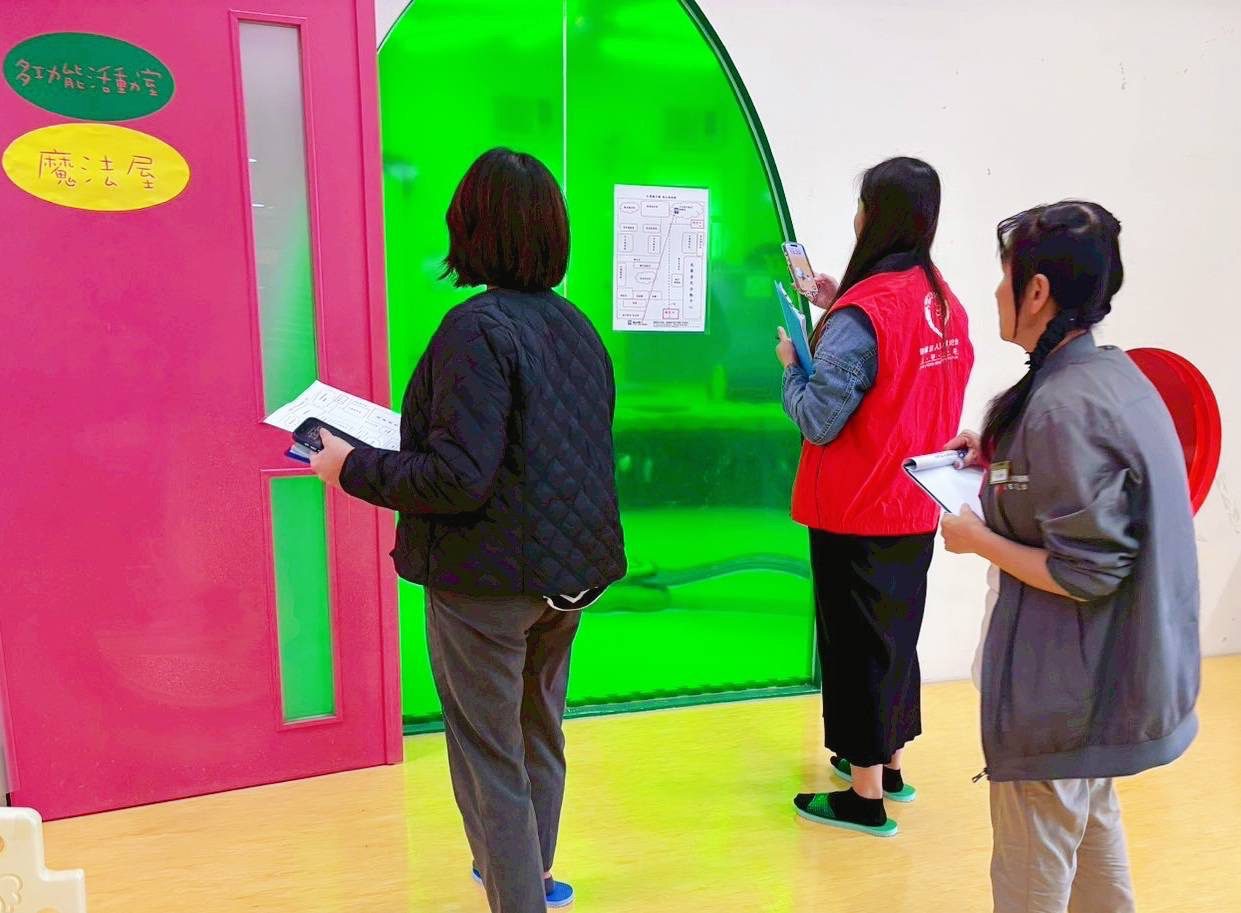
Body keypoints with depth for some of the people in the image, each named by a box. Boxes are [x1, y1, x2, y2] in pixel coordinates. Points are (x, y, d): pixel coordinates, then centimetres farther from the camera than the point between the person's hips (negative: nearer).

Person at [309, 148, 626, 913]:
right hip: (572, 571, 8)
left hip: (490, 577, -8)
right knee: (540, 732, 26)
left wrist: (354, 468, -11)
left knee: (490, 758, 8)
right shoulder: (576, 326, 4)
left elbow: (459, 479, -24)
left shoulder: (477, 328, -19)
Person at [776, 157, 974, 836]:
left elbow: (818, 421, -21)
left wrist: (790, 364, -3)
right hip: (916, 510, 8)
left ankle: (866, 794, 19)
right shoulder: (945, 302, 3)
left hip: (857, 516, -8)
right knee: (897, 634, 20)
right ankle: (889, 764, 37)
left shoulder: (862, 314, -21)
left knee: (857, 644, 5)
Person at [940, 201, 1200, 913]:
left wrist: (979, 540, -14)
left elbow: (1084, 574, -25)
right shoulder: (1118, 375, 3)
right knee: (1094, 837, 28)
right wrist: (1002, 457, 9)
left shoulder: (1063, 406, -26)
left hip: (1064, 692, -9)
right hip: (1115, 671, 9)